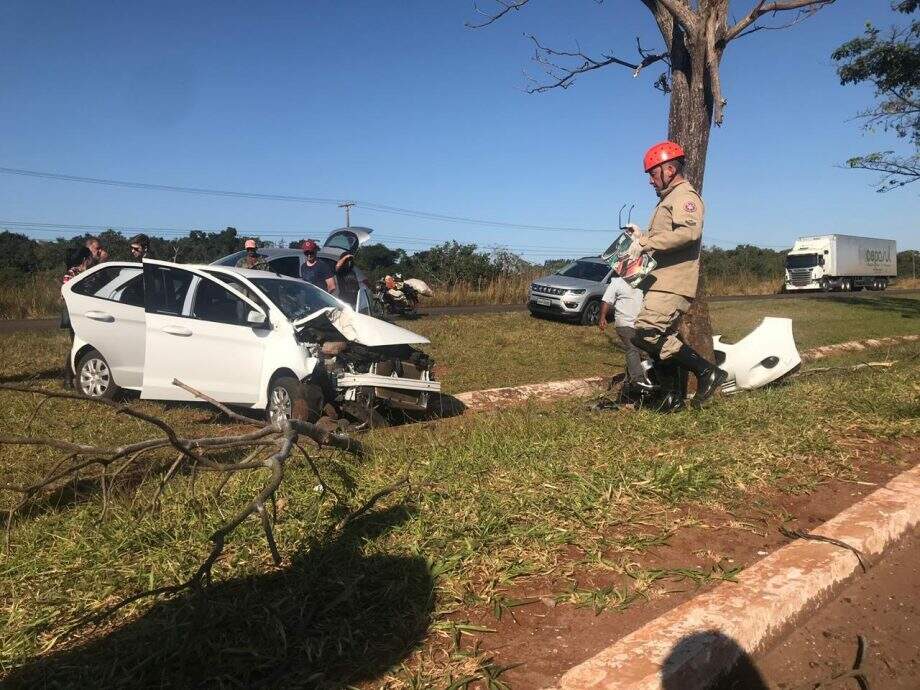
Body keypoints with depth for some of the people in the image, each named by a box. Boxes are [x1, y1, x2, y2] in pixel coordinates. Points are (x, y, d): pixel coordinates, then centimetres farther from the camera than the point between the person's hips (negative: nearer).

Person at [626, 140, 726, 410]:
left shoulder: (685, 195, -6)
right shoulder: (669, 199, 26)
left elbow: (689, 232, -26)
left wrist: (645, 242, -24)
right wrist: (641, 238, 11)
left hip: (672, 285, -11)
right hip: (662, 284, 11)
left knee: (645, 333, -22)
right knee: (662, 339, 13)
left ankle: (707, 371, -13)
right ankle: (675, 396, 23)